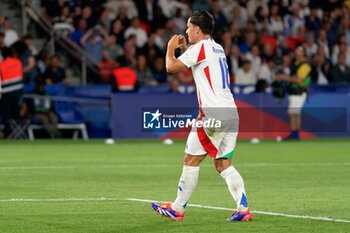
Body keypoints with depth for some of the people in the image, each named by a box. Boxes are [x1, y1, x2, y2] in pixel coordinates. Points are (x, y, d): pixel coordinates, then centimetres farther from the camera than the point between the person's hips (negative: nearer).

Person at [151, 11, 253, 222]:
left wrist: (171, 48, 10)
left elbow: (171, 67, -8)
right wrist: (184, 48, 30)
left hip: (213, 114, -9)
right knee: (224, 165, 8)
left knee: (191, 161, 0)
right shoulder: (218, 49, 20)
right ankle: (244, 209, -3)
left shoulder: (201, 47, -8)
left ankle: (178, 209, 7)